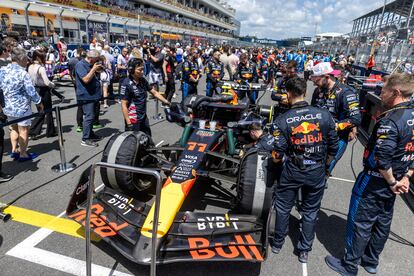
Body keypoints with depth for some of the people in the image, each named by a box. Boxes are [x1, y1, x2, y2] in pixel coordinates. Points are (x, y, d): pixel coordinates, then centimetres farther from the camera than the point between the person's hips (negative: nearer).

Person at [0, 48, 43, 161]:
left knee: (14, 128, 24)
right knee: (23, 130, 6)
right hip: (21, 107, -7)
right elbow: (31, 91, -18)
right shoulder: (22, 73, -20)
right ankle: (23, 154, 15)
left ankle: (14, 150, 31)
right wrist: (39, 102, -3)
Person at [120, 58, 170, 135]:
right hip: (133, 120, -7)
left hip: (144, 118, 7)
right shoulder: (126, 84, -16)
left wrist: (166, 102, 1)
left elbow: (154, 92, 11)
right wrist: (128, 124, -20)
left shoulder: (143, 80, 3)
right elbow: (124, 105, -16)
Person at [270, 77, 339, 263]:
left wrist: (277, 159, 9)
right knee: (311, 212, 19)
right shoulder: (324, 115, -8)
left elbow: (277, 155, -14)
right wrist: (324, 165, 16)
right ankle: (304, 251, 33)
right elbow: (333, 147, -1)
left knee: (283, 208, 19)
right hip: (317, 172, 2)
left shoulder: (282, 120, -16)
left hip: (292, 172, -2)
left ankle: (277, 244, 37)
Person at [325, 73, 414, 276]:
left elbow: (381, 158, -30)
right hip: (395, 181, 9)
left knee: (360, 223, 6)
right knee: (382, 222, 21)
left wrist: (392, 182, -14)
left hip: (374, 181, -8)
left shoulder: (390, 120, -26)